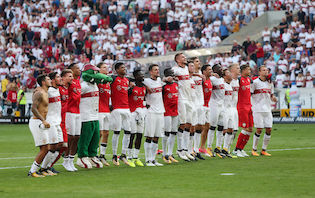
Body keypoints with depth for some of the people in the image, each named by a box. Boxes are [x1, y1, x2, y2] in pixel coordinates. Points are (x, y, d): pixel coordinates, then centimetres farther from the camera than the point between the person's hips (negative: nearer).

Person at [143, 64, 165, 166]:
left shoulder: (159, 80, 12)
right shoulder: (146, 81, -7)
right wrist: (146, 103, -7)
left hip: (160, 112, 6)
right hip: (151, 112, -6)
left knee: (156, 138, 8)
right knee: (149, 137, -6)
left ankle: (153, 159, 13)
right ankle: (148, 160, -3)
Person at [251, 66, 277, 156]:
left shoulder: (270, 83, 13)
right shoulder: (255, 82, -5)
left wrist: (273, 98, -1)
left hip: (268, 110, 6)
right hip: (258, 109, -6)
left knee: (269, 129, 0)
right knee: (259, 130, -8)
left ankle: (264, 150, 11)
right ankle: (254, 150, 5)